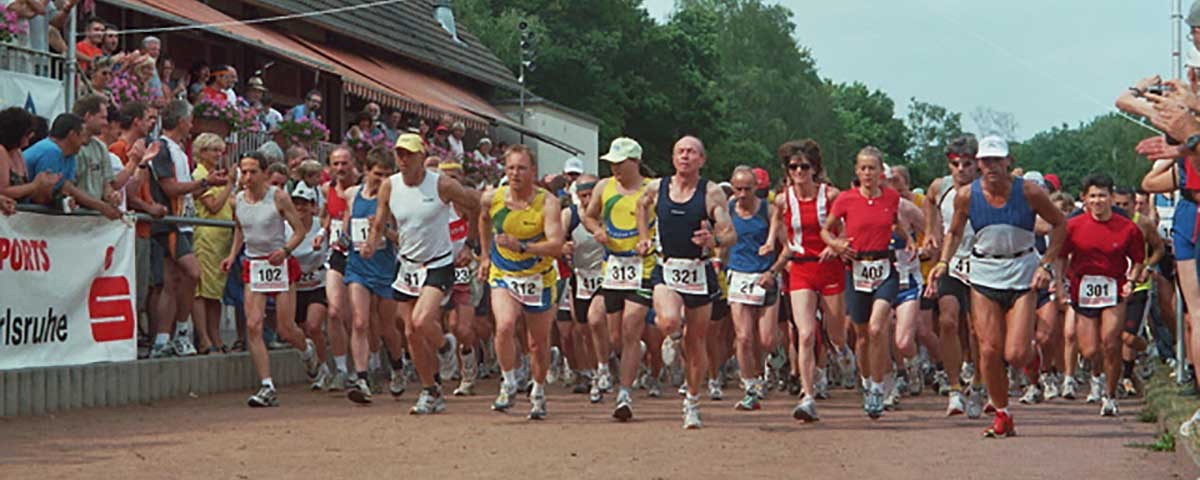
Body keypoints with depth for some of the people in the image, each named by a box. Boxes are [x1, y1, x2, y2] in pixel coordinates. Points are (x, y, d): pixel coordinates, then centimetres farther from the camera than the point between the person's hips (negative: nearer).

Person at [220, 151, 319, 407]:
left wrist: (285, 250, -22)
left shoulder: (278, 197, -8)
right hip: (253, 266, 3)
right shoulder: (237, 201, 4)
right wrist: (233, 255, 10)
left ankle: (307, 350, 37)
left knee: (285, 329, -1)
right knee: (253, 326, -12)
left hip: (280, 264, -3)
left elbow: (300, 230, -5)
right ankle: (267, 388, -11)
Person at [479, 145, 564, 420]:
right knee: (505, 326, -25)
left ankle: (538, 393, 35)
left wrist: (521, 246, -39)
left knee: (538, 343, 10)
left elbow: (556, 246, -28)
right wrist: (486, 256, 22)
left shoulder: (547, 203, -17)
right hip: (503, 277, 1)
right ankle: (508, 385, -7)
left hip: (539, 279, -1)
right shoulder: (491, 199, -7)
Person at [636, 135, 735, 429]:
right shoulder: (656, 188, 4)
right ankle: (672, 332, 10)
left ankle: (692, 403, 24)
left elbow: (731, 235, -9)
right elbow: (642, 206, 28)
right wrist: (643, 237, 19)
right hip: (667, 271, 1)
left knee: (696, 343, 7)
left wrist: (715, 240, -30)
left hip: (699, 273, -1)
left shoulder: (712, 193, -5)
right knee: (669, 322, -28)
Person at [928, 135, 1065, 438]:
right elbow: (955, 232, 12)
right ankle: (1002, 415, 11)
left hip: (1022, 274, -2)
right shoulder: (967, 196, -5)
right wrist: (943, 261, -5)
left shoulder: (1028, 193, -10)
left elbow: (1060, 224, 3)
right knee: (989, 350, -6)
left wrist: (1046, 265, -5)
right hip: (984, 276, 2)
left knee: (1016, 356, -11)